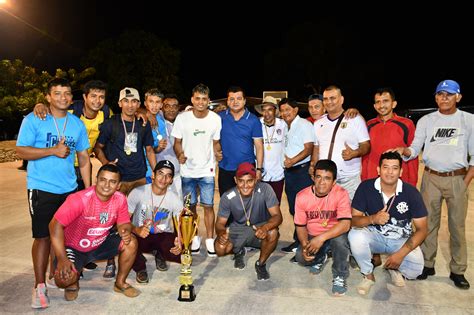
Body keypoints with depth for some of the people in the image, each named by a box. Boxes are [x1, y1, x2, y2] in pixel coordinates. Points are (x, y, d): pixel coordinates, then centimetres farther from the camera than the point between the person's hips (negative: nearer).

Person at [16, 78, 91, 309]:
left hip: (70, 189, 4)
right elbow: (21, 151, -8)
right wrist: (53, 150, -17)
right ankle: (40, 286, 9)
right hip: (42, 189, -4)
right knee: (43, 236, -2)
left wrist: (89, 189, 6)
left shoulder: (77, 124, 8)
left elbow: (84, 158, 10)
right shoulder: (33, 120, -4)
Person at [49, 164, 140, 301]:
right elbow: (55, 225, -27)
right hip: (74, 247, -4)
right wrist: (62, 259, -31)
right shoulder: (80, 199, -29)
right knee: (64, 278, -27)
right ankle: (73, 283, 14)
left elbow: (124, 223, -3)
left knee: (131, 242, -17)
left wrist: (125, 232, -29)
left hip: (101, 243, 4)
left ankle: (120, 283, 6)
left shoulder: (120, 199, -14)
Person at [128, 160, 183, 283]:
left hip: (164, 236, 2)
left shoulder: (175, 199, -9)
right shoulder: (138, 193, -14)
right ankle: (140, 267, 1)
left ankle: (160, 255, 14)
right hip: (140, 236, -1)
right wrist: (136, 230, -36)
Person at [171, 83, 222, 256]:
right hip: (188, 170, 1)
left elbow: (216, 142, 5)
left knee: (208, 206, 3)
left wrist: (218, 153, -16)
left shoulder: (215, 119, -6)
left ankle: (210, 239, 19)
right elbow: (177, 142, 1)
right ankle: (194, 237, 29)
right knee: (190, 206, 11)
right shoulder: (182, 118, -7)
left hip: (207, 170, 0)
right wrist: (179, 155, -20)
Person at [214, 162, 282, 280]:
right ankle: (238, 251, 16)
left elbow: (277, 216, -25)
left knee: (273, 233, -34)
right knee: (220, 248, -24)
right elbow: (220, 223, -12)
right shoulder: (227, 197, -20)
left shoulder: (265, 189, -24)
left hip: (260, 227, -1)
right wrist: (221, 233, -37)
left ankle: (261, 264, -3)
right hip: (238, 229, 1)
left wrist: (265, 227, -48)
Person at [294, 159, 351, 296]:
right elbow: (300, 226, -5)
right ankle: (321, 258, 16)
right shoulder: (302, 196, -15)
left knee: (340, 239, -34)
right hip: (312, 237, 3)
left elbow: (345, 224, -31)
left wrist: (321, 238, -40)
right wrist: (305, 244, -23)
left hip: (335, 234, -2)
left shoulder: (341, 194, -22)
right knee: (301, 257, -21)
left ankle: (340, 277, -9)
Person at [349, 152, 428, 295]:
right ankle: (368, 275, -3)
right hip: (374, 236, 0)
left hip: (401, 240, 0)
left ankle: (394, 267, 14)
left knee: (415, 270, -25)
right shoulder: (366, 187, -15)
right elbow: (353, 219, -14)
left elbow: (422, 229, -11)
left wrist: (401, 253, -22)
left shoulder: (411, 193, -15)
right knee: (355, 235, -31)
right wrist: (372, 219, -37)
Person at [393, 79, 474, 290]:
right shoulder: (426, 121, 6)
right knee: (428, 223, 6)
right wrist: (404, 151, -21)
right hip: (431, 177, 1)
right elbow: (415, 149, 2)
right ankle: (427, 264, 18)